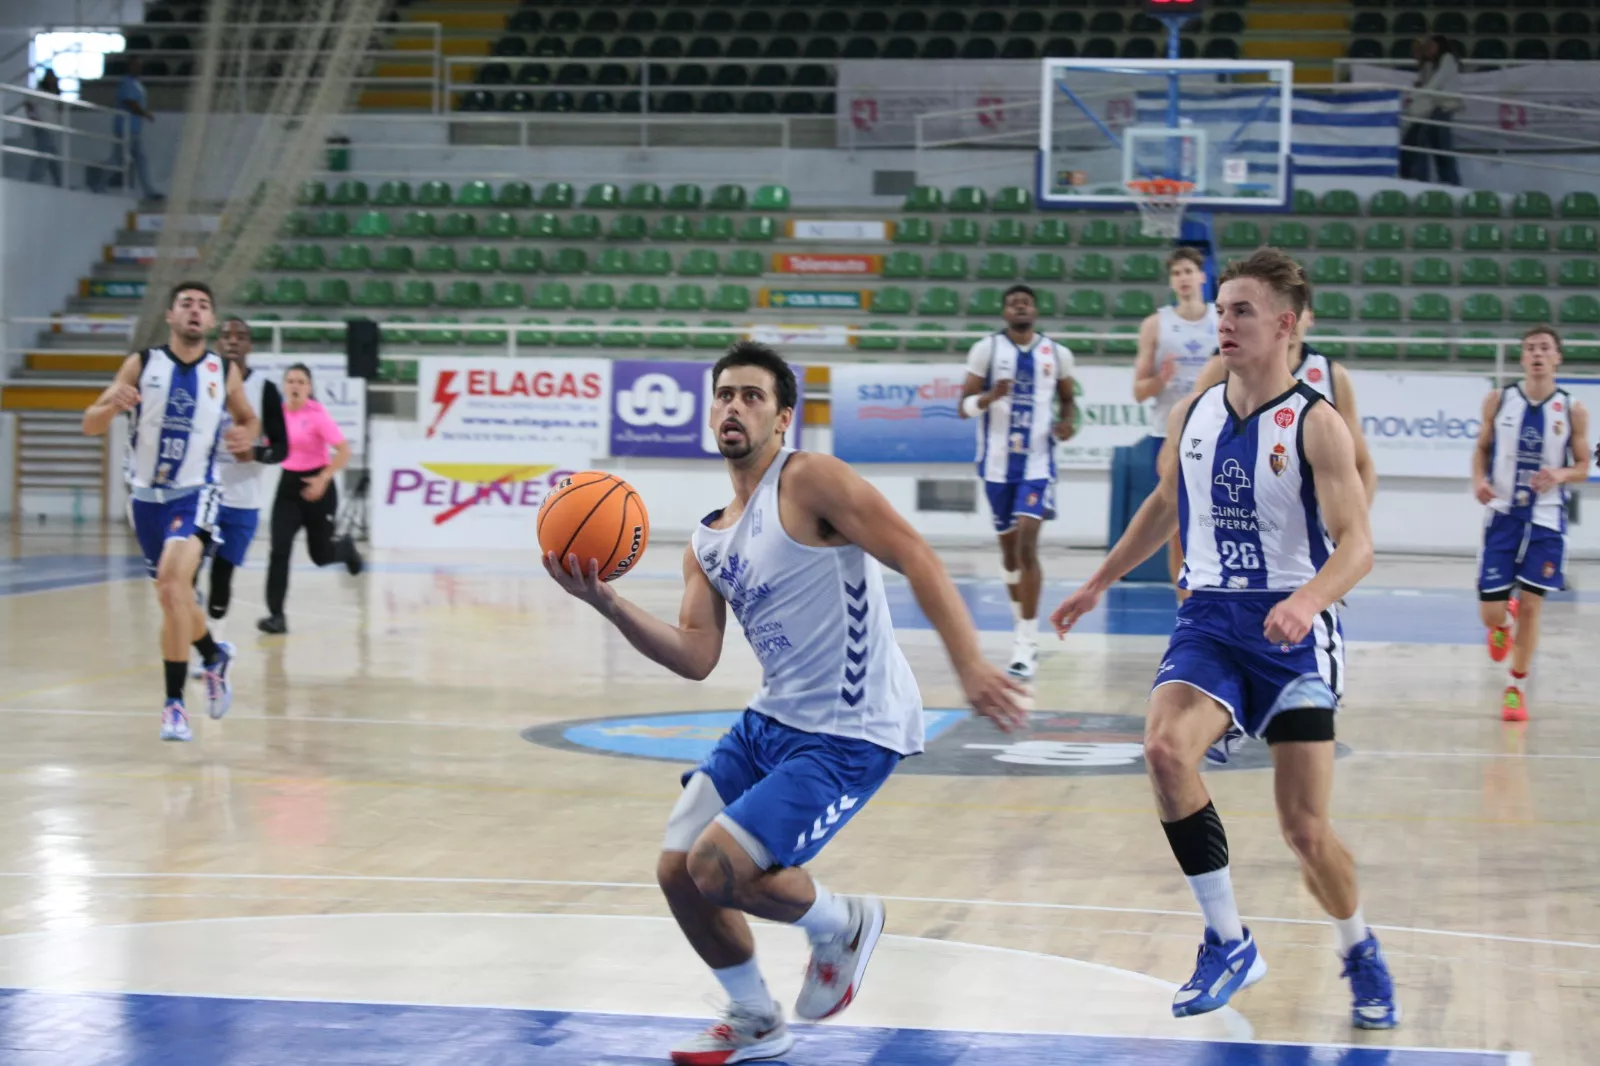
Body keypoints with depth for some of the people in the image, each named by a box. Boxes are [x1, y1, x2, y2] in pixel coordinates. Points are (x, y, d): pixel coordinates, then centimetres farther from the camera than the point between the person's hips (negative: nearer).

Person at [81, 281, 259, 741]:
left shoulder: (224, 373, -1)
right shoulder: (141, 364, -2)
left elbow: (249, 419, 17)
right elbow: (90, 425, -3)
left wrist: (246, 435, -7)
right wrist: (113, 404, -25)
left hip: (195, 495, -3)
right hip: (148, 496, 3)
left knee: (172, 580, -26)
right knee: (174, 596, 16)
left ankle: (175, 702, -21)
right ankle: (215, 656, 48)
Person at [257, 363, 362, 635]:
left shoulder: (318, 414, -15)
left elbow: (344, 451, -17)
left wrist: (323, 479, -24)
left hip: (316, 486, -4)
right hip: (288, 484, 4)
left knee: (321, 555, 8)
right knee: (279, 550, -11)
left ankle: (345, 547, 45)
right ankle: (276, 616, -9)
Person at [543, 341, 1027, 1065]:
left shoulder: (809, 482, -11)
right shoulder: (706, 543, 12)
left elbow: (916, 559, -19)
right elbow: (696, 657, 3)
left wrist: (970, 666, -30)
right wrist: (608, 605, -11)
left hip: (852, 733, -8)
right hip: (773, 721, 8)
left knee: (720, 867, -19)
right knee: (678, 869, 6)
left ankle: (842, 928, 12)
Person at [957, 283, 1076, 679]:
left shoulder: (1057, 354, 2)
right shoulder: (986, 349, -1)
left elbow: (1067, 399, 17)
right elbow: (964, 406, -1)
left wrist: (1067, 422, -5)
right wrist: (989, 397, -22)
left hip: (1038, 462, -2)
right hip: (998, 463, 2)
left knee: (1027, 544, -15)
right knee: (1009, 546, 13)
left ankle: (1027, 645, -16)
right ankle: (1023, 624, 35)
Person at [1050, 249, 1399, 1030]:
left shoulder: (1314, 425, -11)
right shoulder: (1192, 416, 5)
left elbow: (1356, 543, -19)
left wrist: (1307, 601, -39)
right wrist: (1100, 583, 29)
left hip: (1291, 631, -4)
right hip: (1209, 621, 4)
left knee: (1305, 828, -3)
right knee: (1165, 747, -26)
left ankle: (1361, 953, 29)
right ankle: (1228, 943, -13)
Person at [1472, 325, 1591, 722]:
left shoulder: (1571, 410, -2)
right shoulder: (1499, 401, 0)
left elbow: (1583, 465, 4)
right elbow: (1482, 448, 10)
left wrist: (1561, 473, -18)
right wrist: (1479, 479, -10)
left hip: (1546, 521, -1)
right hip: (1502, 515, 1)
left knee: (1531, 606, -1)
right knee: (1489, 611, -1)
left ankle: (1516, 687, 16)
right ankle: (1502, 624, 38)